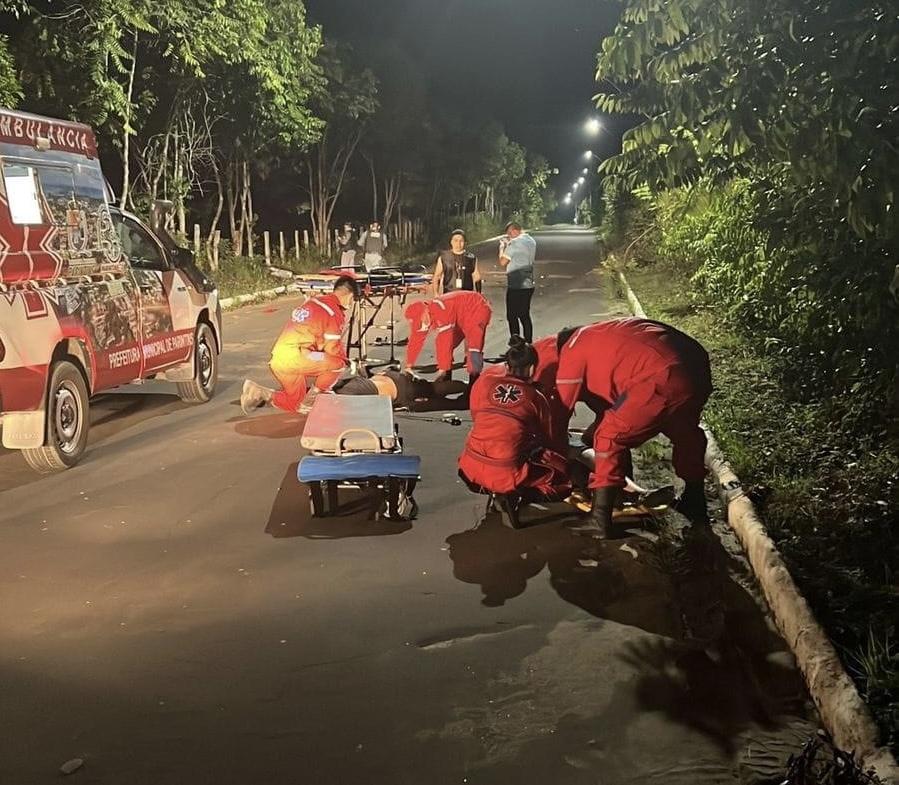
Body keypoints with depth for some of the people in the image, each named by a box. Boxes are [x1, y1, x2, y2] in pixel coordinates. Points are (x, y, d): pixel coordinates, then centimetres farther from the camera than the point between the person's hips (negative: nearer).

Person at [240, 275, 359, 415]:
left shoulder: (313, 301, 18)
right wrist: (346, 360, 11)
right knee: (338, 364, -7)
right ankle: (309, 402, 3)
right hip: (293, 358, -9)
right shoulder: (335, 313, -9)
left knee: (294, 403, 21)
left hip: (277, 359, 9)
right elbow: (332, 348, -8)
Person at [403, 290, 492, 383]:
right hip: (461, 318, 9)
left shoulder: (440, 312, -36)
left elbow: (445, 341, -35)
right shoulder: (422, 317, -8)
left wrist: (442, 369, -30)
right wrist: (408, 365, 1)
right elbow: (415, 340, -1)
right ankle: (445, 379, 15)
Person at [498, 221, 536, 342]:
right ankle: (528, 344, 17)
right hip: (529, 284, 8)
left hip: (515, 286, -8)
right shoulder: (531, 241, 11)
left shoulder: (514, 243, -15)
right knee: (525, 316, 14)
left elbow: (503, 262, -13)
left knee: (512, 316, -1)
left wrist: (502, 247, 2)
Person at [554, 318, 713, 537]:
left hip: (662, 381, -8)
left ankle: (600, 520, 1)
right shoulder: (604, 336, 35)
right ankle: (695, 503, 48)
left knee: (610, 438, 4)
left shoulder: (573, 350, 12)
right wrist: (592, 431, 43)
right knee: (685, 433, 32)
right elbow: (611, 392, 40)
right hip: (698, 370, 8)